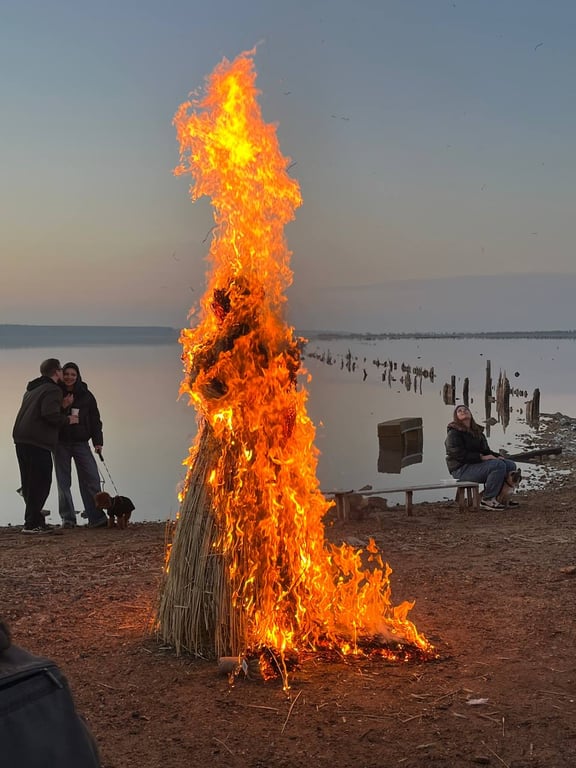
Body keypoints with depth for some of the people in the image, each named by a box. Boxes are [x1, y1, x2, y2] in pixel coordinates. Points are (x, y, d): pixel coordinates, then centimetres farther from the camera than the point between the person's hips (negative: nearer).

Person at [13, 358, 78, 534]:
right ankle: (33, 524, -8)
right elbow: (50, 416, -20)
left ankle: (35, 519, 20)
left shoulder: (32, 390, 24)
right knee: (41, 483, -6)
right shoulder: (53, 390, -7)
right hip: (38, 442, -9)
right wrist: (67, 419, -3)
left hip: (21, 440, 9)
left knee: (29, 483, 13)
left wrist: (62, 406, 18)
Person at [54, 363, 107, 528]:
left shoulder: (86, 395, 4)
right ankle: (68, 518, 11)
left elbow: (95, 419, 5)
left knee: (91, 479, -7)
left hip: (81, 442, 0)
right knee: (63, 482, 4)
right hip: (61, 443, 0)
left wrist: (98, 441, -2)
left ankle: (96, 518, -5)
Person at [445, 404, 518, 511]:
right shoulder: (453, 434, -9)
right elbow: (460, 455, -20)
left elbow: (485, 450, 22)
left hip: (477, 463, 9)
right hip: (462, 469, -9)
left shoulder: (477, 432, 20)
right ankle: (487, 500, -20)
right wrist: (481, 457, -23)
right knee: (498, 465, -27)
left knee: (510, 465, 0)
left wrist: (497, 456, 1)